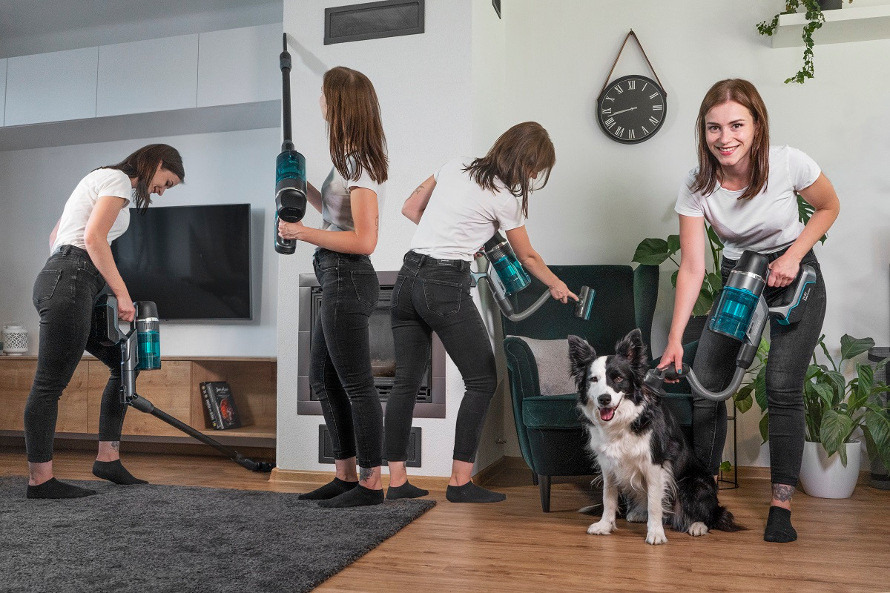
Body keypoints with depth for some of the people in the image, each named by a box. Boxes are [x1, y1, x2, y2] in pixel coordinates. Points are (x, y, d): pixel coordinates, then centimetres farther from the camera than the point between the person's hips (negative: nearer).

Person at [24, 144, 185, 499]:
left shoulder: (99, 179, 27)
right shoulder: (118, 179, -3)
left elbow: (55, 236, 27)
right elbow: (93, 237, -16)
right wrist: (122, 294, -15)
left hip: (56, 279, 10)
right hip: (70, 283, -10)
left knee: (124, 361, 11)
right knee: (50, 384, -7)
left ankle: (107, 458, 11)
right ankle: (40, 480, -1)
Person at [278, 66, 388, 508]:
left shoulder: (360, 163, -14)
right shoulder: (350, 159, 15)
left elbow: (364, 240, -22)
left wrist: (303, 233, -18)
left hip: (348, 281, -10)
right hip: (337, 281, 11)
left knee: (356, 385, -2)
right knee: (324, 380, 16)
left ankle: (370, 483, 11)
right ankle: (346, 476, 26)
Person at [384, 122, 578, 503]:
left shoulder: (453, 168, 13)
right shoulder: (505, 199, -3)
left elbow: (410, 209, 21)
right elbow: (528, 258, 11)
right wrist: (556, 286, 28)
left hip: (408, 278, 7)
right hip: (446, 287, -7)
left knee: (406, 381, 10)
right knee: (482, 380, 4)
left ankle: (396, 481, 14)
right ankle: (461, 482, 5)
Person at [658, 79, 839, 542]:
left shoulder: (788, 163, -22)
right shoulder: (696, 186, -19)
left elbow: (829, 207, -1)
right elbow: (692, 268, -20)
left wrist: (792, 256, -17)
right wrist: (675, 339, -27)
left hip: (795, 276, -2)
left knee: (783, 387, -13)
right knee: (705, 383, -6)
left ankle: (781, 505, -1)